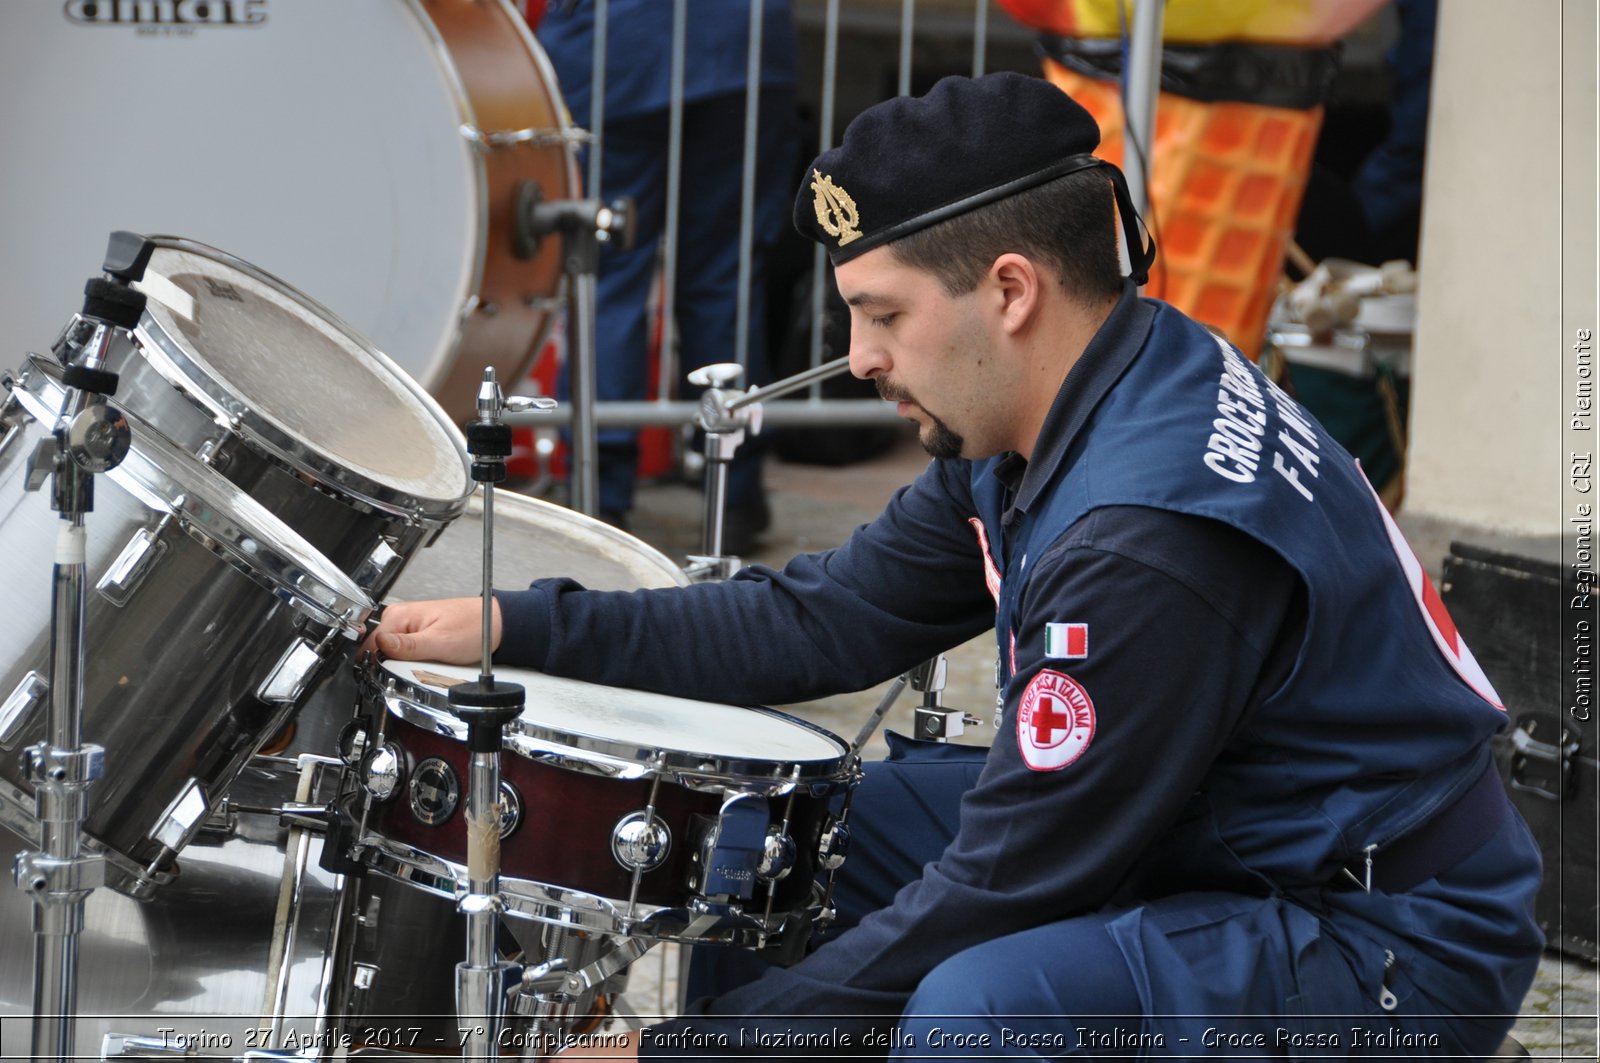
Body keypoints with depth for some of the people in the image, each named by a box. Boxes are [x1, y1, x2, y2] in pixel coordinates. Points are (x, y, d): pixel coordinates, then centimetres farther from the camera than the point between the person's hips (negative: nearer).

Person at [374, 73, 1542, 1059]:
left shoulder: (1154, 534, -29)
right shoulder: (1031, 432, 1)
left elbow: (998, 890, -26)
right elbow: (822, 620, 10)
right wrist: (518, 626, 5)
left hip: (1394, 948, -10)